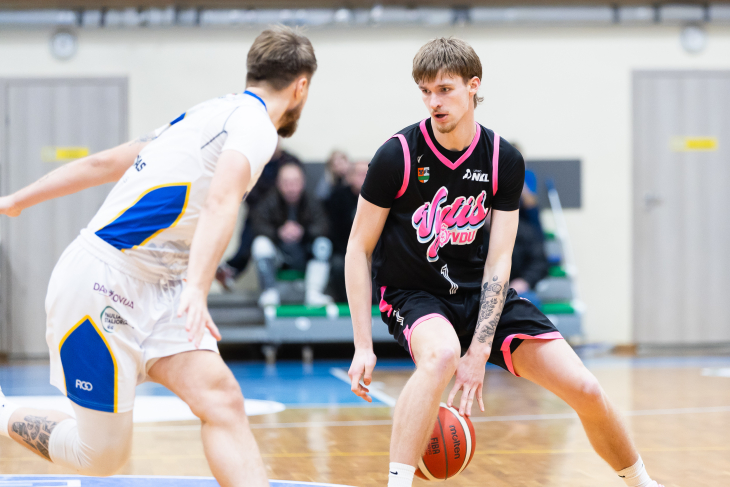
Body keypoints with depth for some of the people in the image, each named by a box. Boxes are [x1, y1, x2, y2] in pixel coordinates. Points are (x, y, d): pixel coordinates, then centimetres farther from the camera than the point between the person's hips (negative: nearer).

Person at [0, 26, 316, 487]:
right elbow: (221, 201, -29)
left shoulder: (204, 115, 18)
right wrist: (197, 290, -41)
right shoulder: (255, 121, -9)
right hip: (102, 281, -9)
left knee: (222, 400, -12)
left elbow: (103, 162, 23)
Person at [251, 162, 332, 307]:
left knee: (323, 244, -24)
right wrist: (279, 233, -37)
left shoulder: (311, 203, -5)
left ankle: (313, 293, -27)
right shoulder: (270, 202, -8)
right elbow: (258, 226, -20)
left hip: (304, 256, 1)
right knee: (260, 243, -28)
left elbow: (322, 227, -19)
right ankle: (270, 293, -25)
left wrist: (303, 232, -38)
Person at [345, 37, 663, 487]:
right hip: (411, 293, -3)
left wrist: (479, 352, -21)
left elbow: (498, 259, -10)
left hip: (478, 290, 3)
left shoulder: (504, 161, -8)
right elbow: (359, 249, -10)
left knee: (585, 390, -5)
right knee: (441, 353, -40)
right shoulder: (398, 155, -16)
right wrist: (364, 346, -17)